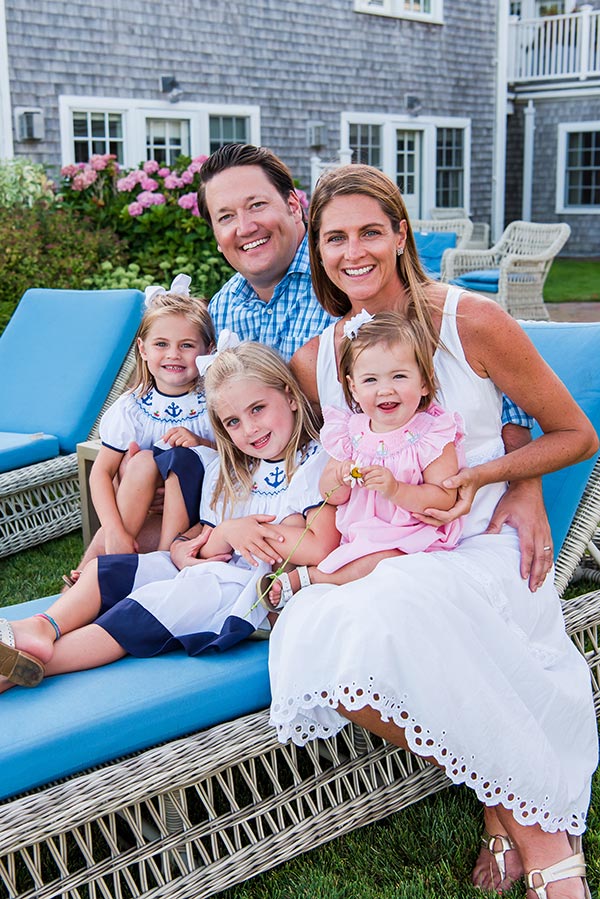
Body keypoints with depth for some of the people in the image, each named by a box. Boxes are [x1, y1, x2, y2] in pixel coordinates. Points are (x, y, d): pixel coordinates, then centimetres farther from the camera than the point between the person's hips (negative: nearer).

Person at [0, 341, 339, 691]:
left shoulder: (316, 465, -7)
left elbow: (320, 549, -21)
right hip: (216, 572, 9)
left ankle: (39, 661, -27)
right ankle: (44, 628, -23)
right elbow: (206, 546, 12)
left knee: (160, 601, -25)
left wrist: (250, 530, -12)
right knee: (106, 569, 0)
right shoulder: (226, 472, 16)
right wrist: (228, 532, -12)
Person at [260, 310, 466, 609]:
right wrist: (338, 480, -16)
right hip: (352, 534, 5)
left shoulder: (432, 436, -8)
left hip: (409, 537, -5)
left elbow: (445, 499, -16)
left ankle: (309, 576, -19)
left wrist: (396, 490, -29)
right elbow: (332, 497, 8)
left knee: (383, 561, -34)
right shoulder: (351, 432, 5)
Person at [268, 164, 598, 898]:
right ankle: (506, 799, -10)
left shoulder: (471, 321, -5)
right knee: (313, 639, -30)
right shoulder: (313, 361, 7)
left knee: (394, 613, -37)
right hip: (378, 562, 4)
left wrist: (480, 475, -13)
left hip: (482, 549, -4)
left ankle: (538, 827, -17)